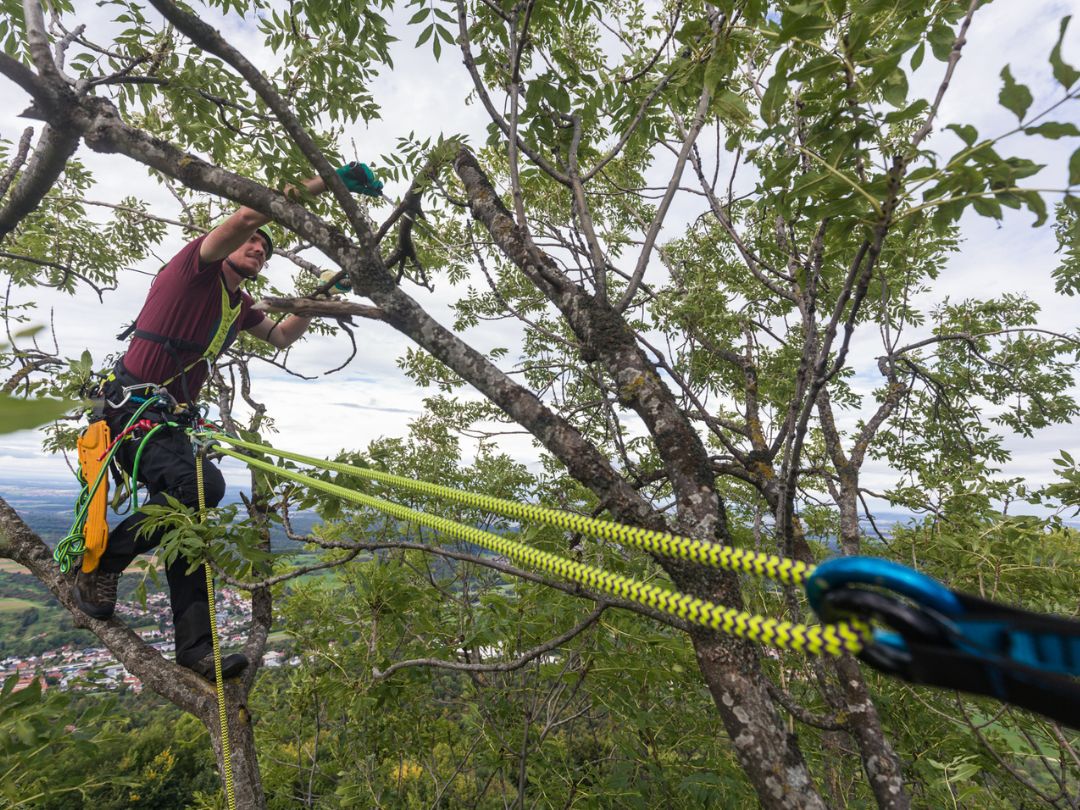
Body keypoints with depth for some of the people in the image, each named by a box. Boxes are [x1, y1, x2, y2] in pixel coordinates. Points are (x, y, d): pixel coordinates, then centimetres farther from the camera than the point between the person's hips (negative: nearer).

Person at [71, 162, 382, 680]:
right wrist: (330, 180, -22)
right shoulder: (197, 265, -5)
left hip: (169, 419, 8)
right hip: (128, 405, -8)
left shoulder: (240, 305, 16)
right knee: (203, 486, -28)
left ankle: (196, 646, 4)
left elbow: (281, 337, 29)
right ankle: (98, 567, -2)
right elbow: (249, 214, -20)